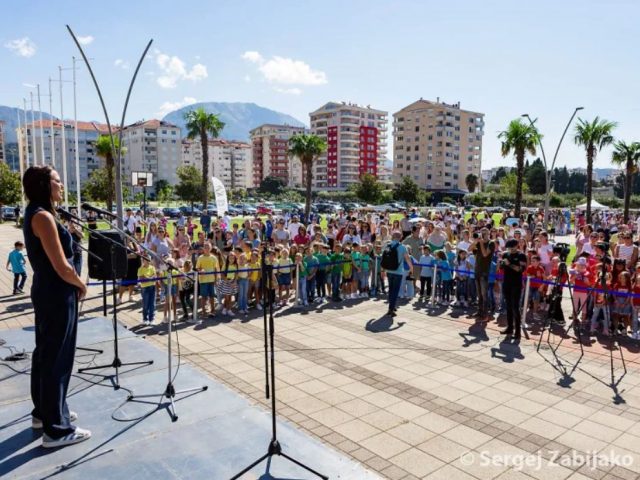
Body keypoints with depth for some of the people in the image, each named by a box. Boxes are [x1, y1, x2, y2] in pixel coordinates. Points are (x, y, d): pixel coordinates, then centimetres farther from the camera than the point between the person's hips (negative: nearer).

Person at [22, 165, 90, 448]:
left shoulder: (35, 214, 11)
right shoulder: (43, 216, -19)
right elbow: (63, 268, -22)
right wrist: (81, 285, -6)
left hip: (47, 292, 10)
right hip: (58, 295, -10)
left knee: (45, 354, 19)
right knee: (57, 359, -2)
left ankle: (43, 412, 35)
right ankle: (57, 430, 8)